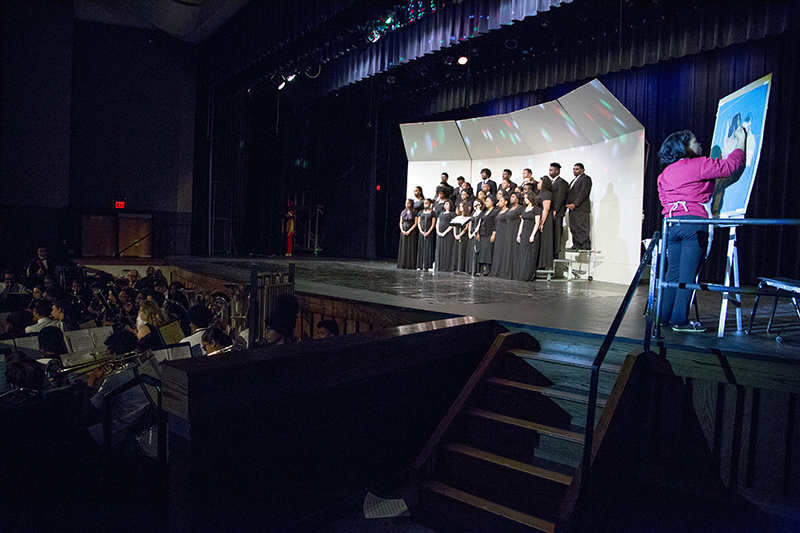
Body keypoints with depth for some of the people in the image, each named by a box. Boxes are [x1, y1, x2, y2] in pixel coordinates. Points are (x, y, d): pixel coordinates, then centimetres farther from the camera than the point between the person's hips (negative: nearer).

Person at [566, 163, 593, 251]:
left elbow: (584, 192, -13)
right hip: (573, 209, 9)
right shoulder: (574, 180, 28)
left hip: (581, 209, -9)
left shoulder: (586, 178, -2)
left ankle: (586, 245, -8)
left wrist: (575, 204, -19)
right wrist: (568, 204, 6)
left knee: (582, 227, -10)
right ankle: (576, 245, 7)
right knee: (574, 228, 5)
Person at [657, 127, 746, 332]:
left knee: (673, 272, 11)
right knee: (688, 274, -4)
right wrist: (741, 142, 16)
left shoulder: (665, 173, 17)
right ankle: (680, 320, -3)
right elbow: (730, 165, 3)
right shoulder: (699, 165, -1)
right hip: (694, 222, -6)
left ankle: (664, 316, 13)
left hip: (671, 223, 6)